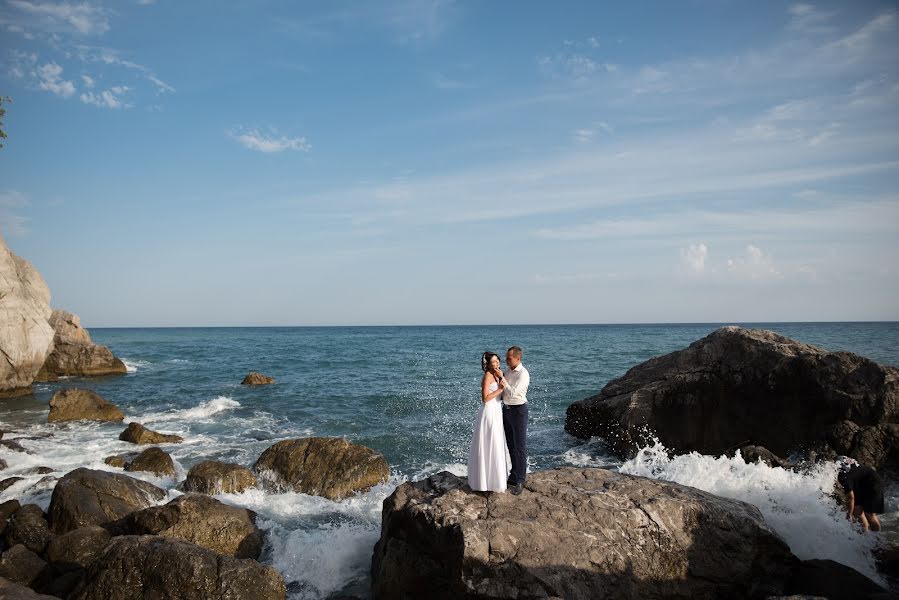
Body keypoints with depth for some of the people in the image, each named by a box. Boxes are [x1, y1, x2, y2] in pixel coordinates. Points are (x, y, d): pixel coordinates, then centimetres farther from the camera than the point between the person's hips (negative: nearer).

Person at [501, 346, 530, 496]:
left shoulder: (523, 374, -19)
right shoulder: (507, 370, 6)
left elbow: (512, 393, -25)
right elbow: (502, 388, 22)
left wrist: (502, 378, -20)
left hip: (518, 410, -8)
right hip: (506, 409, 8)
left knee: (520, 446, -1)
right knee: (510, 445, 16)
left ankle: (520, 481, 6)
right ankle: (513, 476, 27)